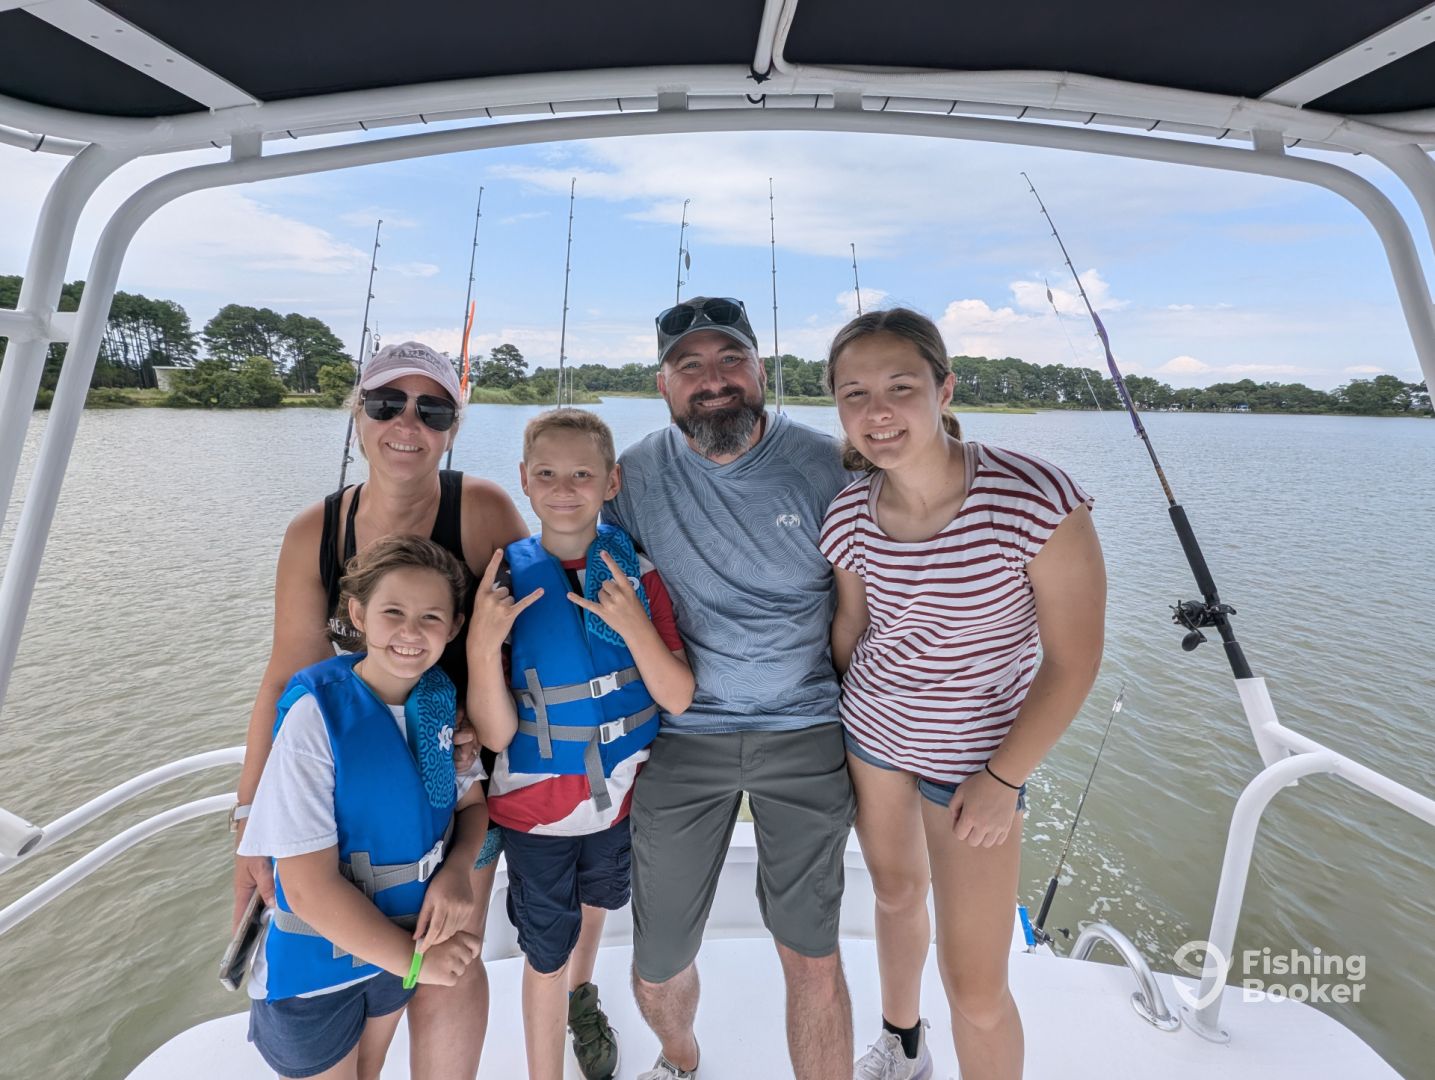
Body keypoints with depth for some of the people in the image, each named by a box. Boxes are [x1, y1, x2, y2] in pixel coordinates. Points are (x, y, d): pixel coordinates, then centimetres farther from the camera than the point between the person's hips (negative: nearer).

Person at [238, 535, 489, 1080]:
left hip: (405, 937, 5)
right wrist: (414, 960, -16)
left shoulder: (442, 700, -13)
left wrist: (458, 869, -20)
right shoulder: (317, 714, -28)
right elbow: (310, 888, -26)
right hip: (316, 963, -5)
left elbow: (472, 802, 1)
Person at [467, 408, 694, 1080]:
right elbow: (495, 734, -16)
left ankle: (581, 997, 62)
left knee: (596, 900, 30)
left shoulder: (634, 572, -14)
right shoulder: (504, 581, -16)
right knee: (545, 956, 13)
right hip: (535, 807, -2)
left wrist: (634, 626, -33)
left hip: (622, 796, 3)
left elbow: (679, 699, -16)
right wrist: (483, 646, -33)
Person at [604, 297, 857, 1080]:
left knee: (812, 957, 3)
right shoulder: (632, 476, -2)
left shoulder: (822, 466, -5)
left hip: (805, 733, -1)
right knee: (657, 965, 14)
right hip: (681, 737, 2)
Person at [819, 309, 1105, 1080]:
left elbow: (1073, 662, -17)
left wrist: (1003, 779, -14)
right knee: (896, 893, 25)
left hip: (976, 754, -4)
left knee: (974, 986, 1)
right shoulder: (850, 515, -13)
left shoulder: (1037, 500, -26)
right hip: (869, 729, 4)